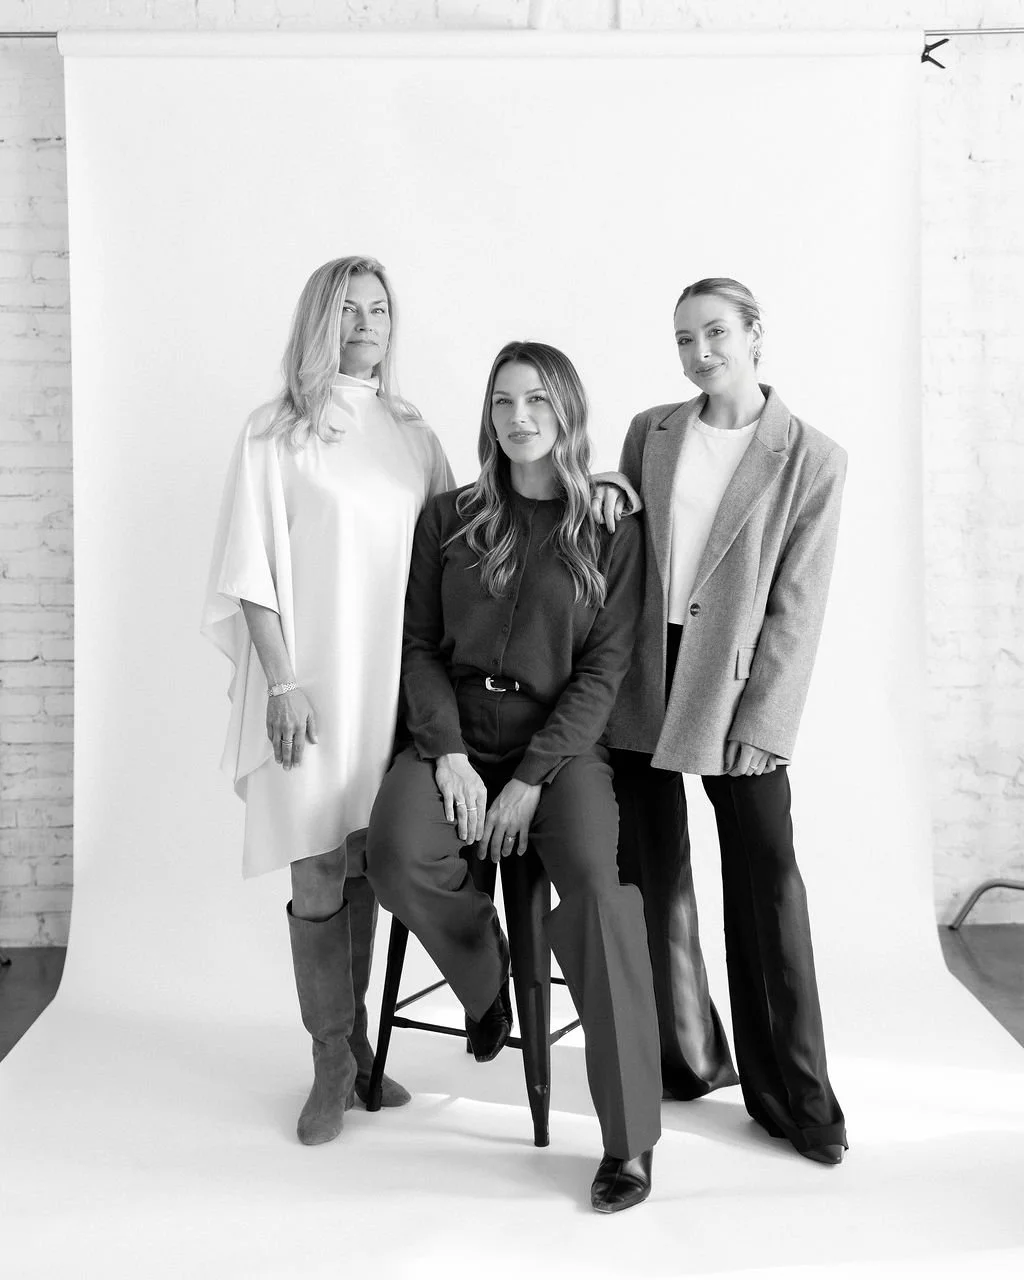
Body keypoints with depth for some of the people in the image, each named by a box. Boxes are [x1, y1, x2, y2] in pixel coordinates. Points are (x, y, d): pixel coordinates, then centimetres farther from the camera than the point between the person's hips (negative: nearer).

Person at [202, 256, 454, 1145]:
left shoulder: (412, 434, 11)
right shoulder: (276, 433, 0)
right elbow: (252, 570, -4)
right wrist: (282, 682, -10)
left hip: (395, 681, 4)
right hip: (312, 685, -3)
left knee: (366, 865, 10)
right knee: (318, 875, 0)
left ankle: (354, 1045, 24)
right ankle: (334, 1064, 13)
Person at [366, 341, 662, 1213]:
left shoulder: (614, 533, 3)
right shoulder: (449, 519, 9)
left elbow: (605, 667, -3)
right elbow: (420, 645, 6)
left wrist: (530, 781, -13)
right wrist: (450, 754, -10)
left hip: (561, 744, -2)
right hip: (455, 734, 2)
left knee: (600, 885, -29)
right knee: (399, 858, -28)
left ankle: (630, 1140, -15)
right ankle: (486, 981, 6)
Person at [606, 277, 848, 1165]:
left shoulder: (812, 459, -2)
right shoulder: (650, 432, 8)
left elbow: (797, 606, -6)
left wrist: (760, 722, -11)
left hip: (735, 690, -3)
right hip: (640, 680, 4)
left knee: (766, 882, -2)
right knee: (653, 874, 10)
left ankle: (792, 1092, 13)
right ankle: (688, 1058, 27)